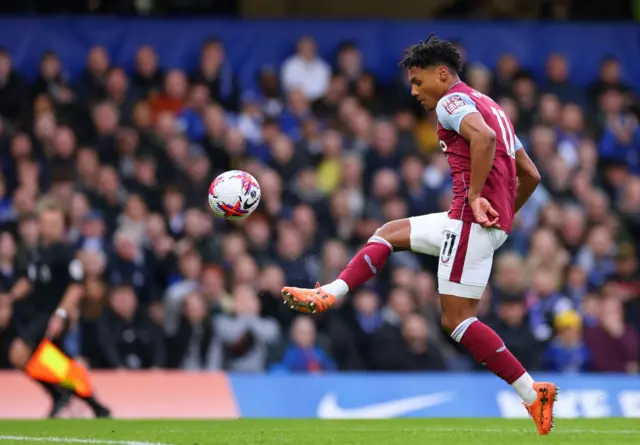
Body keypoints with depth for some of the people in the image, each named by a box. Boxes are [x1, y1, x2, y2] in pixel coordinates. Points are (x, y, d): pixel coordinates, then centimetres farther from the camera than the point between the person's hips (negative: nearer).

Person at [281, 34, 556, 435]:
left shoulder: (452, 100, -4)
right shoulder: (491, 108, 25)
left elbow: (482, 136, -26)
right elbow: (531, 174, 25)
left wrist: (474, 195, -21)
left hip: (472, 219, -10)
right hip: (494, 219, 10)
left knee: (456, 319, -8)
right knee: (389, 233, 18)